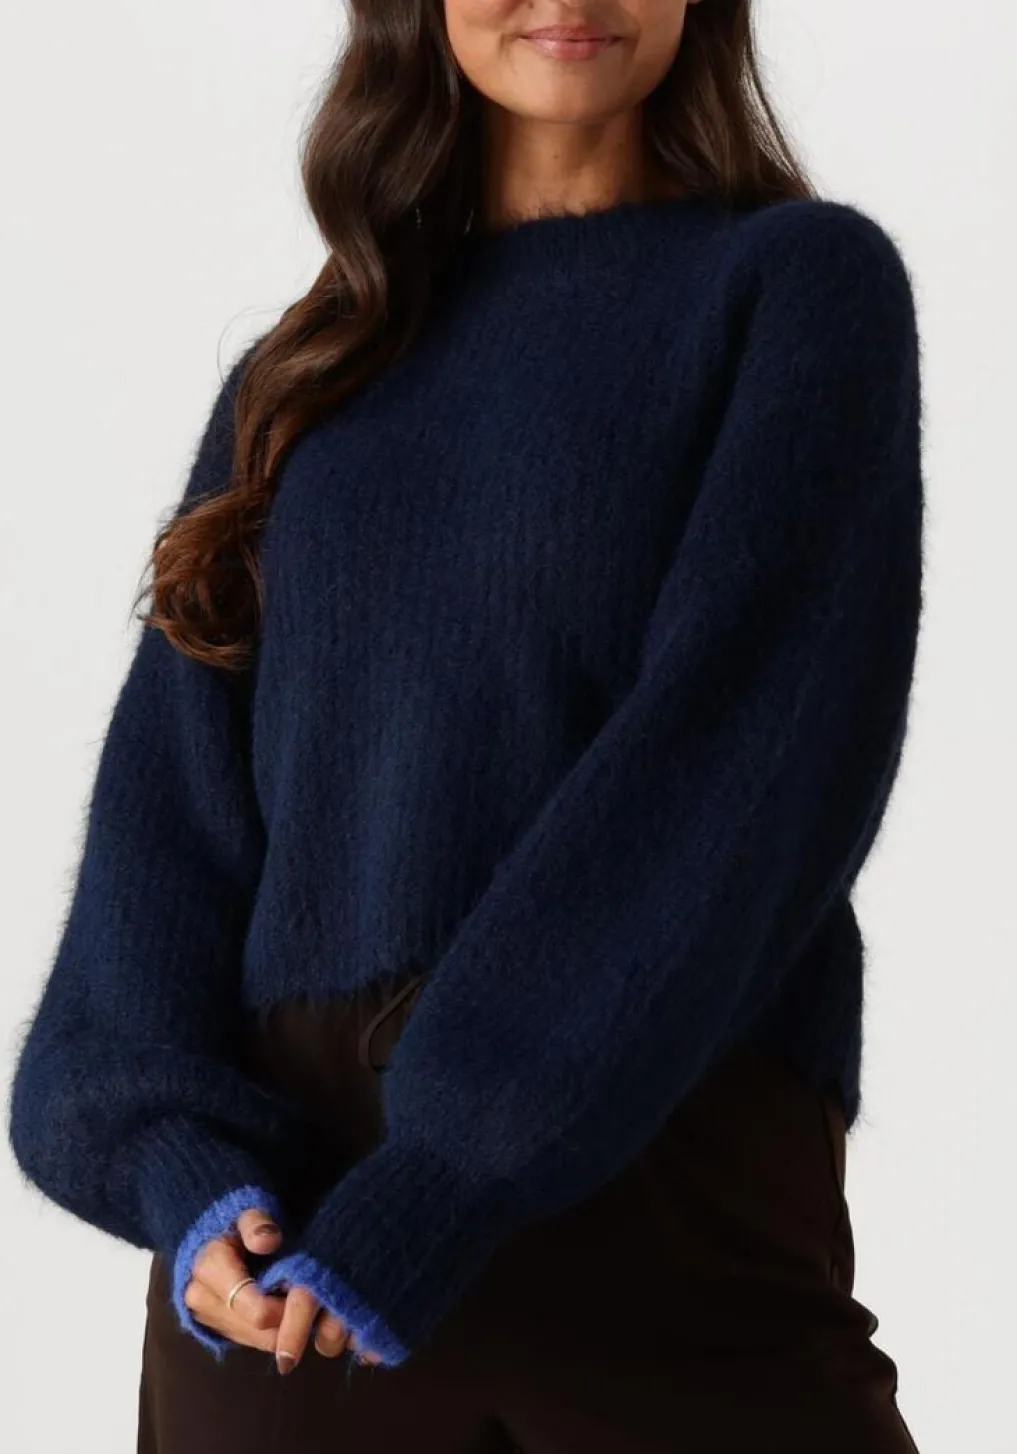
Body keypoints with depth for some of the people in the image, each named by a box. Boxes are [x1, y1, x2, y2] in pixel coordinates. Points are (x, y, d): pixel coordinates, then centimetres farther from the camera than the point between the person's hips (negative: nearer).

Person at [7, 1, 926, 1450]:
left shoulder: (802, 282, 3)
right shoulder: (304, 376, 15)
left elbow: (752, 746, -10)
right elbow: (173, 797, 7)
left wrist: (445, 1183, -18)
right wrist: (184, 1163, -12)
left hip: (664, 1169, -3)